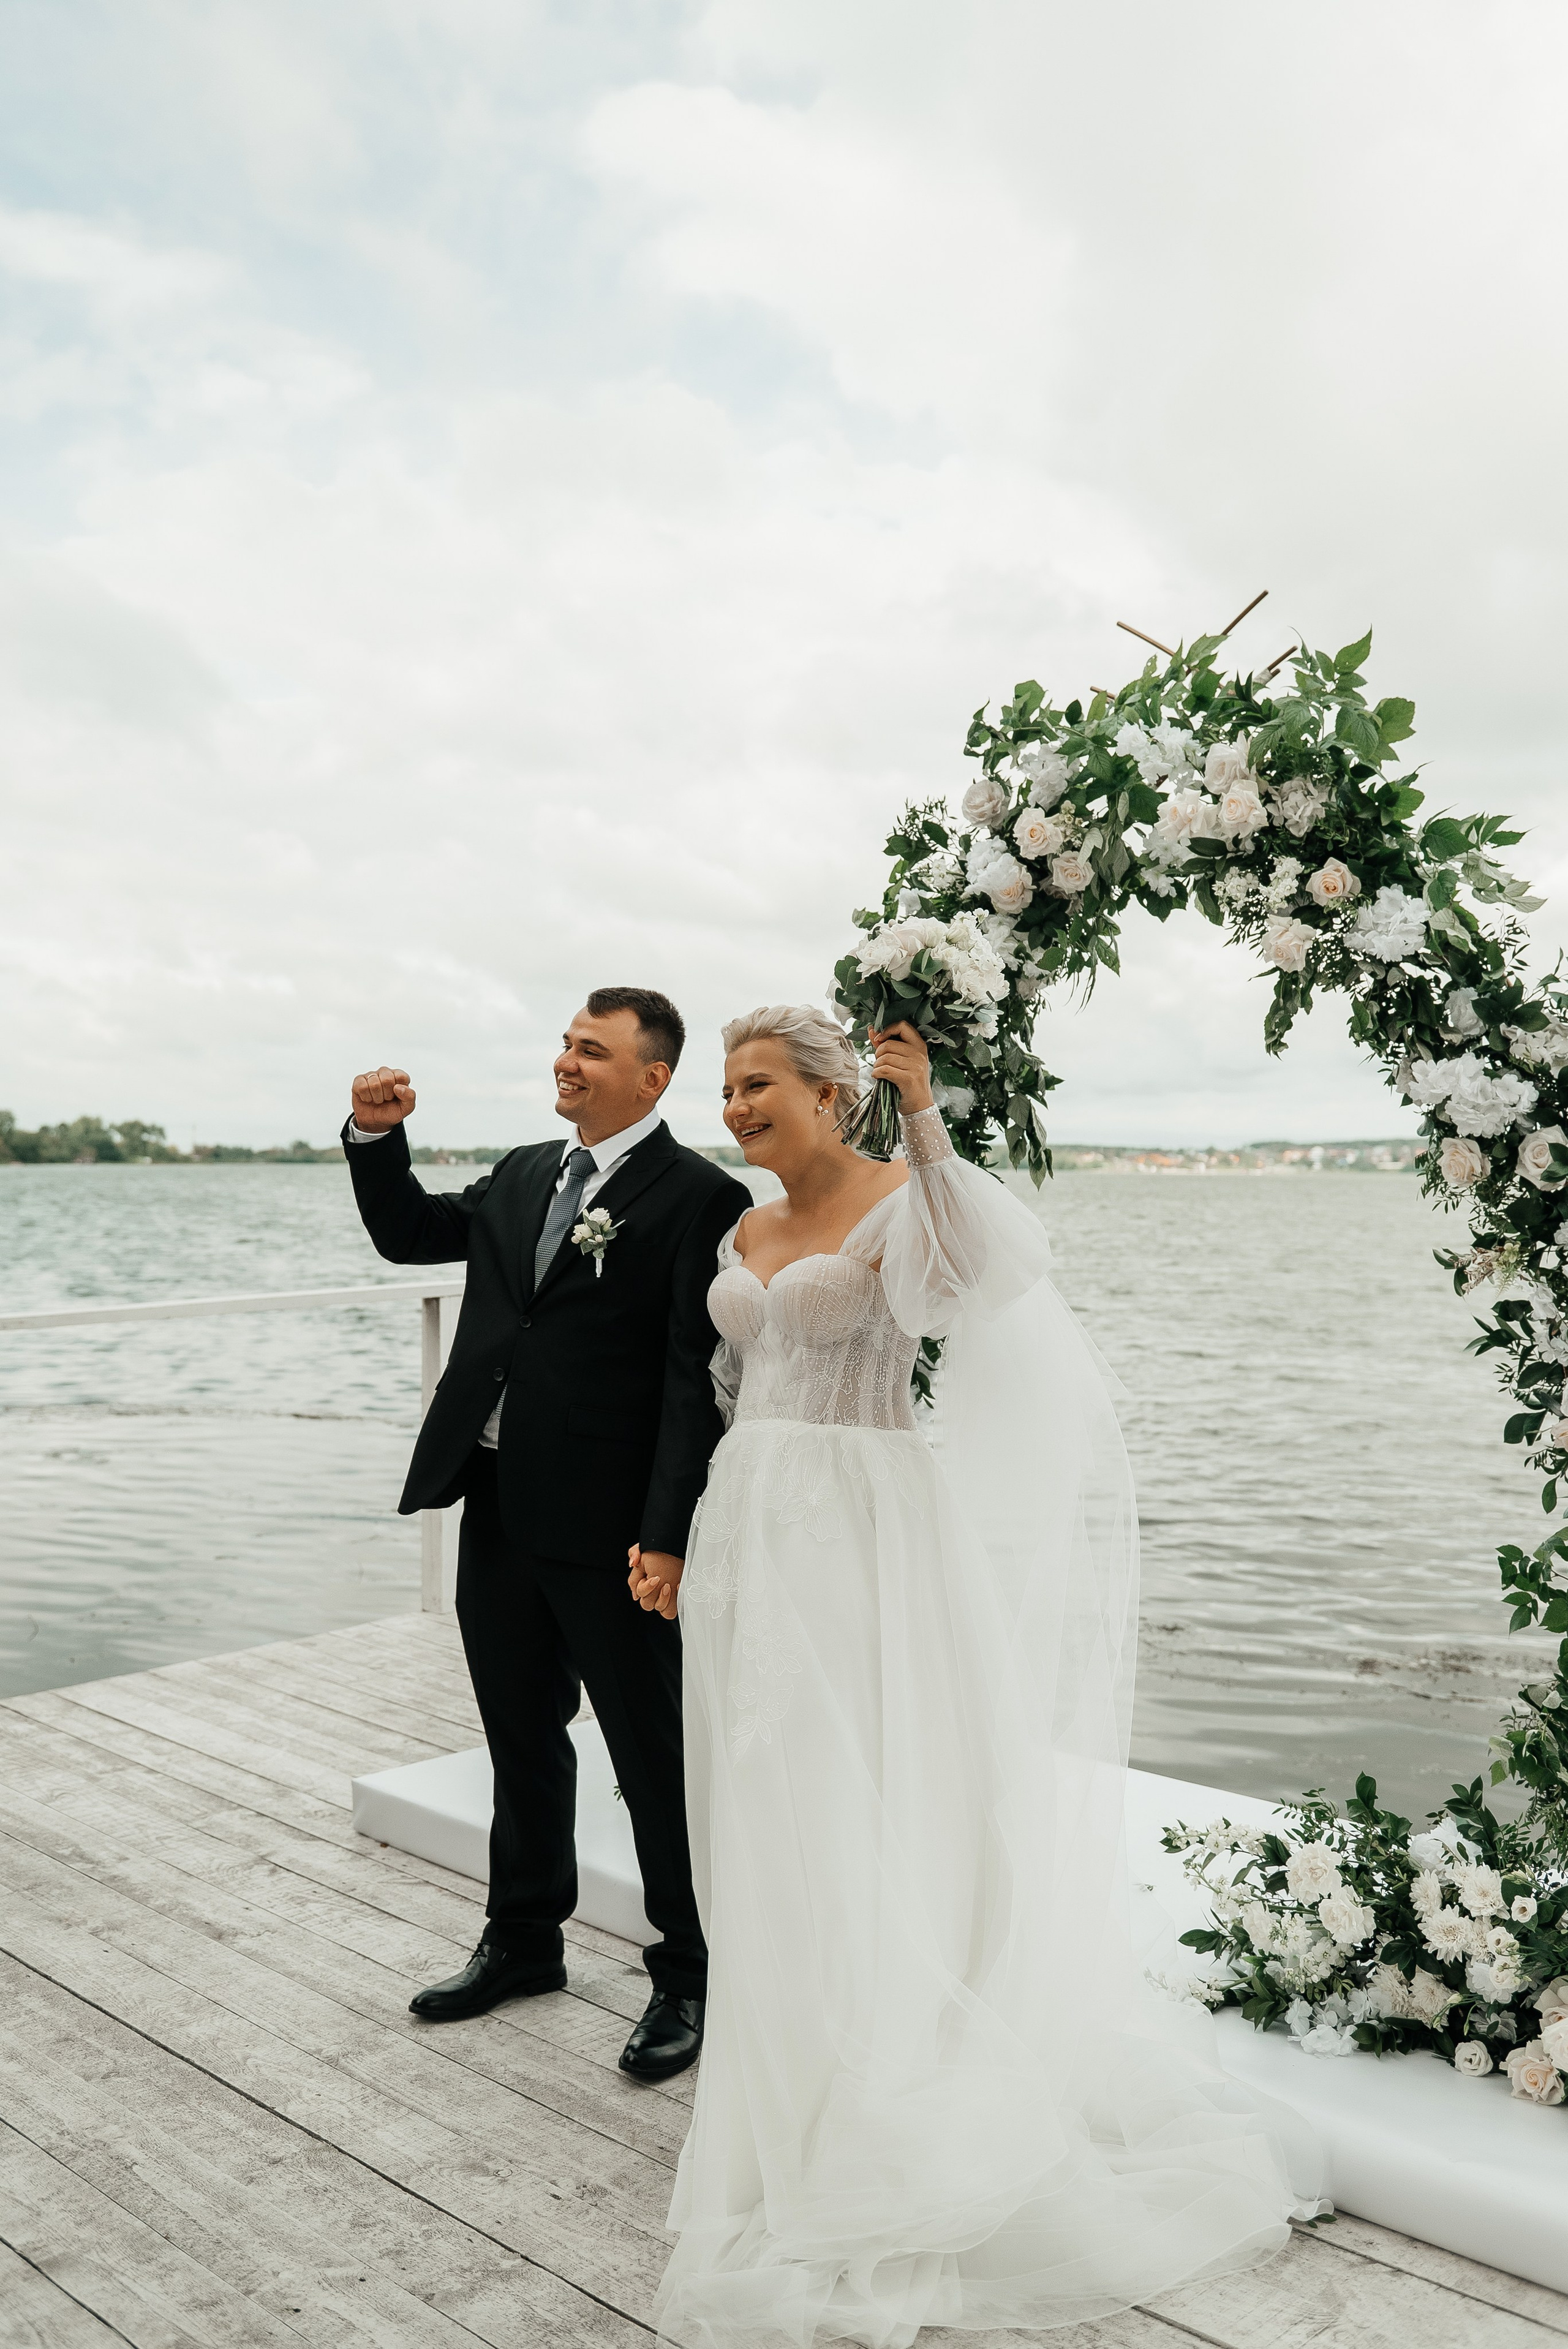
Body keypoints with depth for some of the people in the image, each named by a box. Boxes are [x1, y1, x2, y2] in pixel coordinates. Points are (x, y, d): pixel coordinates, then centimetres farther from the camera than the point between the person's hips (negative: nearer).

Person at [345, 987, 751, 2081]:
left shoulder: (700, 1197, -12)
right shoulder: (524, 1174, 12)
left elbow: (699, 1381, -17)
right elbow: (410, 1234, 23)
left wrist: (669, 1536, -21)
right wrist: (377, 1137, 6)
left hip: (608, 1525, -7)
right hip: (497, 1509, 7)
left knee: (655, 1756, 7)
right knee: (522, 1738, 22)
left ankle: (689, 1977, 25)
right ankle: (525, 1941, 41)